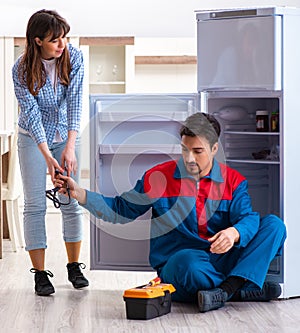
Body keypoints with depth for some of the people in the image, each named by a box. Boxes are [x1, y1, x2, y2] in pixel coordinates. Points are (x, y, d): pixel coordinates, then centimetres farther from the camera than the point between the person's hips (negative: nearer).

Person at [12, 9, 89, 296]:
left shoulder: (73, 58, -15)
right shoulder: (22, 70, -21)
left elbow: (74, 102, -20)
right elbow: (32, 113, -21)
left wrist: (70, 147, -28)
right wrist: (47, 156, -28)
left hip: (65, 135, 2)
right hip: (32, 138, -2)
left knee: (71, 202, 2)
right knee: (35, 205, -4)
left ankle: (74, 267, 16)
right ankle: (40, 274, 1)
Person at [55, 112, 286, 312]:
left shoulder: (233, 181, 6)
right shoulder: (158, 177, 4)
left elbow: (248, 218, -9)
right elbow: (121, 210, 10)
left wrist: (234, 233, -34)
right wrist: (79, 194, -2)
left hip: (222, 260, 3)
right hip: (176, 269, -3)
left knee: (274, 224, -17)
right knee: (188, 260, -41)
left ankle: (227, 289, -35)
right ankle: (246, 290, -22)